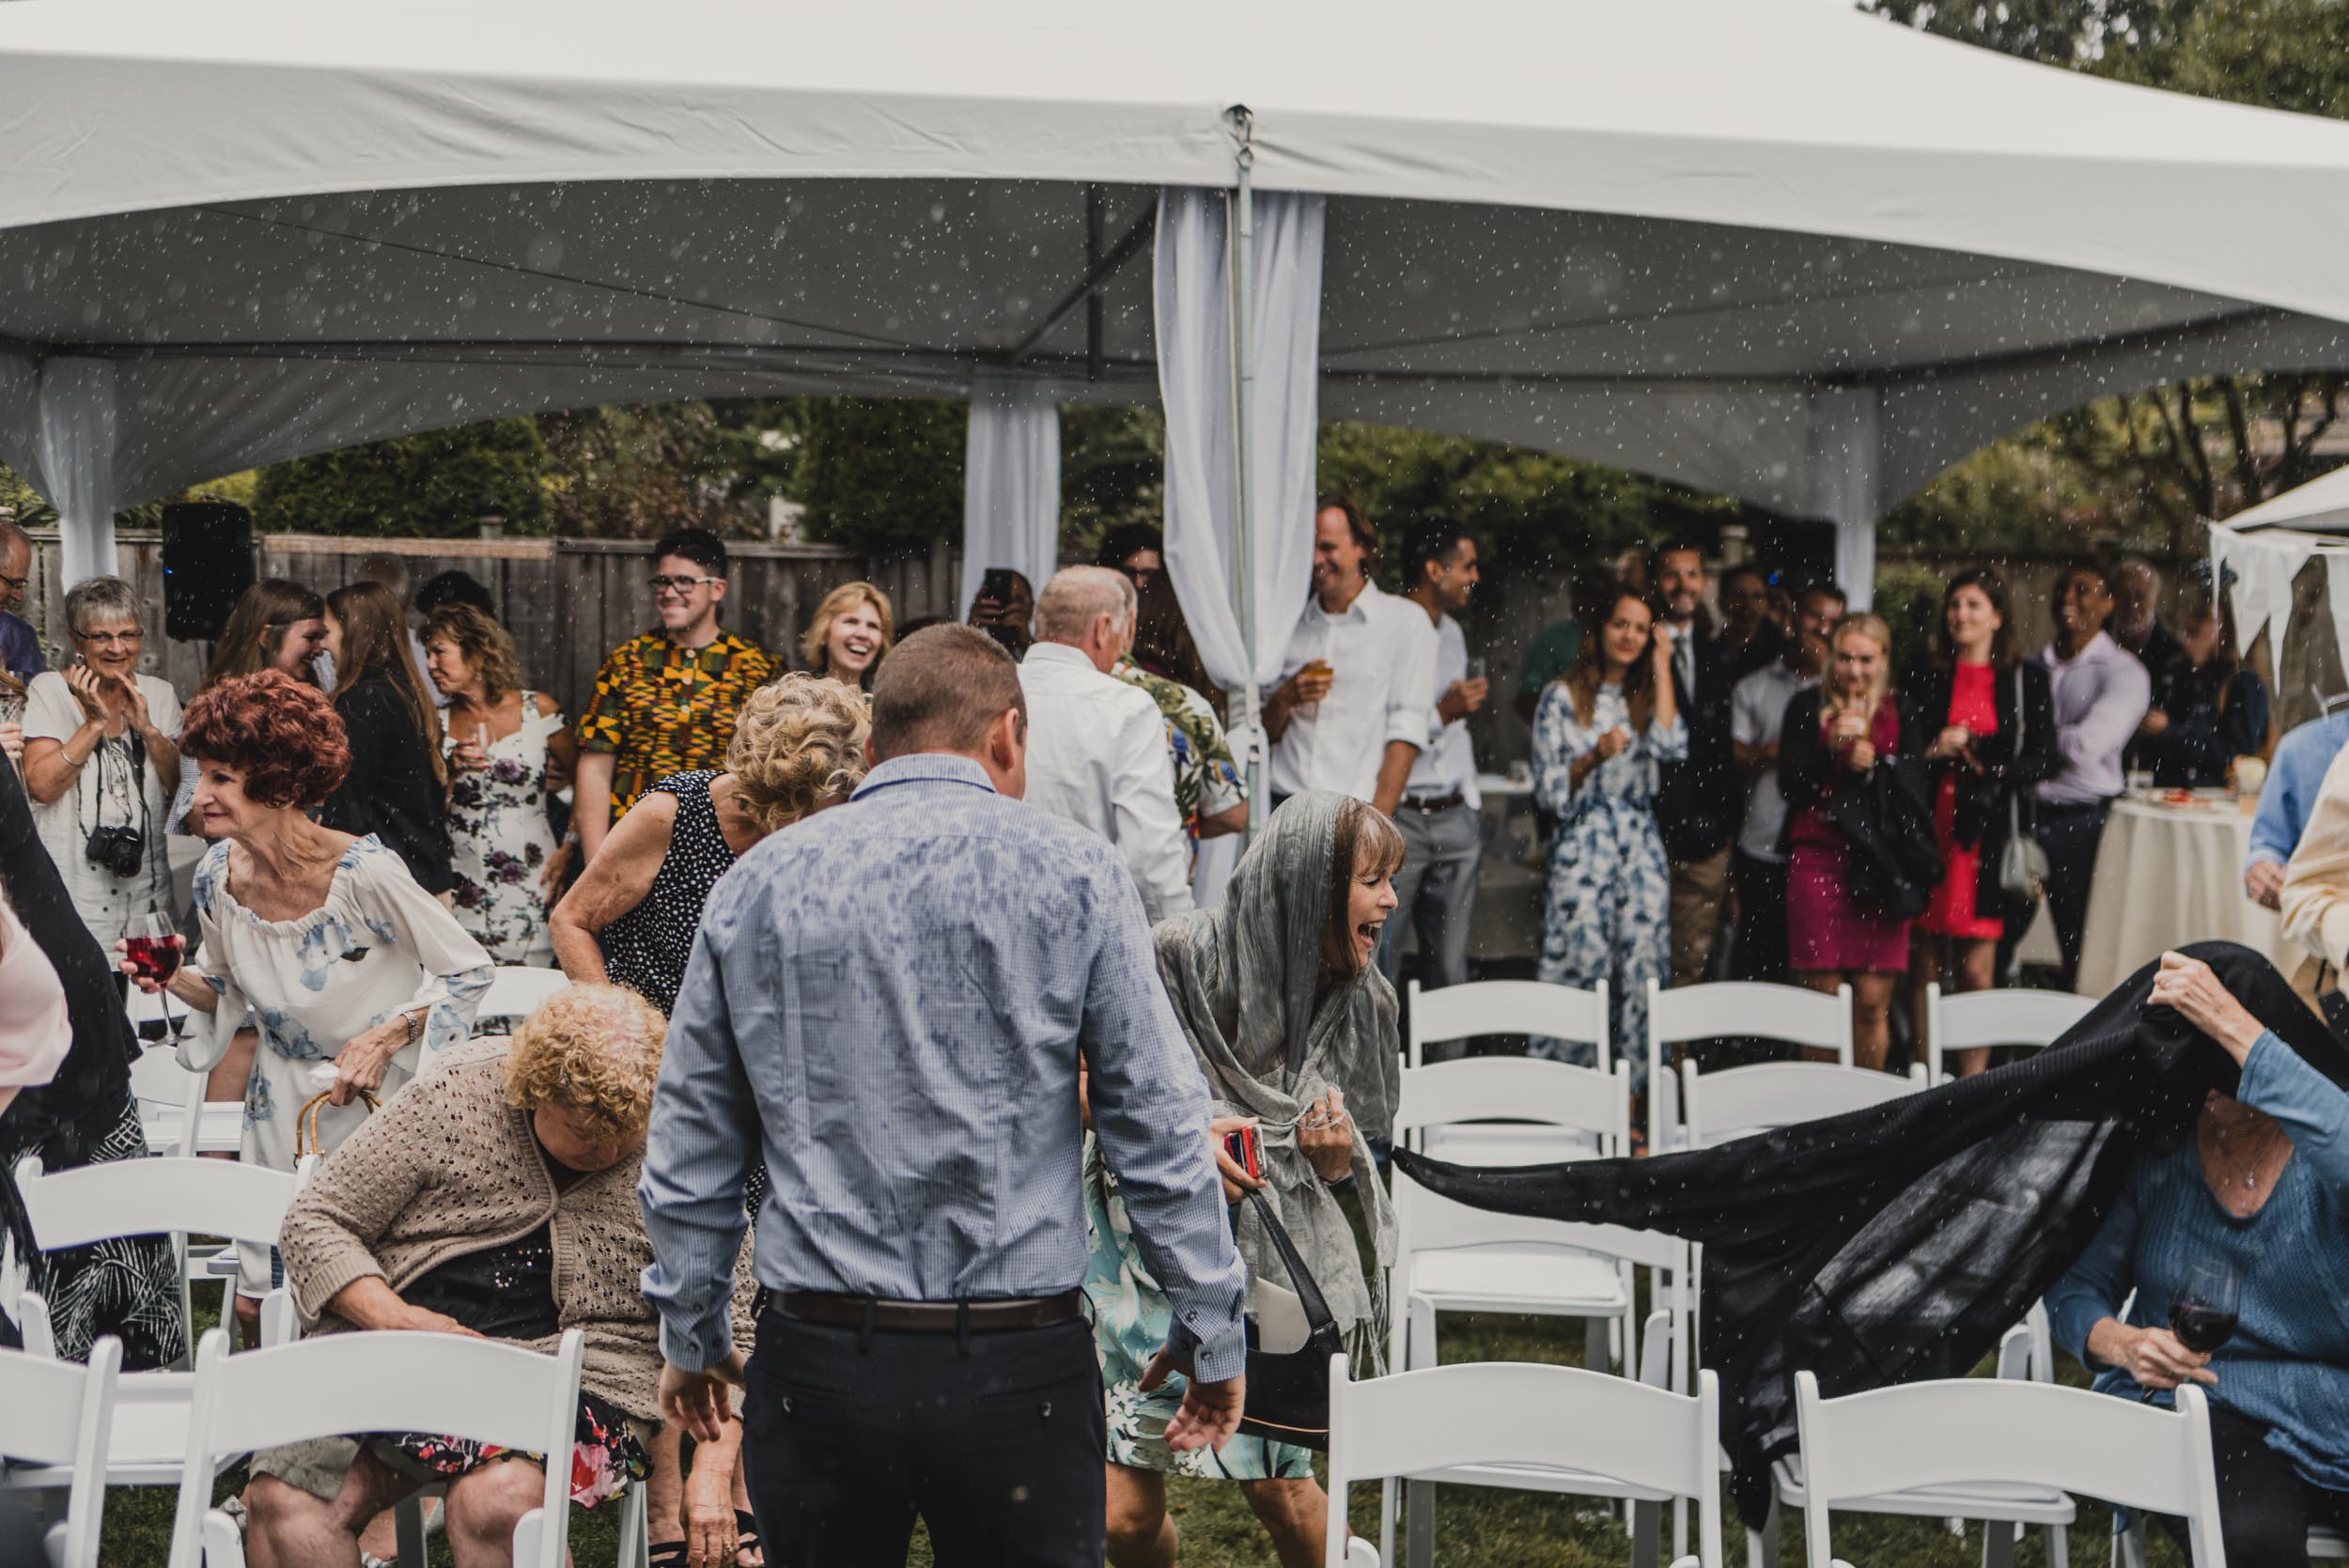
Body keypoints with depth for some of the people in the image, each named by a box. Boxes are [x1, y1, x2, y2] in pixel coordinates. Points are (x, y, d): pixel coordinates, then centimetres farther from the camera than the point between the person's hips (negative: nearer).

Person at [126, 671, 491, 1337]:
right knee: (257, 1307, 9)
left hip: (378, 1103, -5)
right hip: (280, 1103, 5)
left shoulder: (363, 871, -24)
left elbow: (469, 971, -14)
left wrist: (386, 1037, -21)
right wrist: (173, 978, -8)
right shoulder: (217, 875, -7)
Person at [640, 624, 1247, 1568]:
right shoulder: (1072, 873, -3)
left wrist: (690, 1333, 21)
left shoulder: (755, 886, 5)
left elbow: (688, 1147, 10)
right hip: (1019, 1367, -2)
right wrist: (1211, 1333, 5)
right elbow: (1160, 1132, -3)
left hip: (815, 1364, 2)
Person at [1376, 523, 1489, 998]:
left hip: (1455, 818, 8)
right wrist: (1441, 714, -18)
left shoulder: (1452, 633, 16)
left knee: (1450, 966, 9)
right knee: (1380, 965, -5)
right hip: (1396, 818, -8)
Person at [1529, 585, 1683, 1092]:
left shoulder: (1646, 698, 13)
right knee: (1580, 972, -8)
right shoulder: (1562, 698, 4)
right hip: (1582, 847, -3)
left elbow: (1671, 745, -9)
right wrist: (1594, 757, -14)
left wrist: (1662, 666, -3)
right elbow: (1548, 790, 2)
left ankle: (1631, 1097, 5)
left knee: (1641, 970, -2)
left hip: (1640, 848, 3)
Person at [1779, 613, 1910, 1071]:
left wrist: (1875, 766, -11)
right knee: (1821, 995, -2)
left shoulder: (1899, 712, 10)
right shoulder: (1808, 707, 7)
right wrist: (1832, 749, -15)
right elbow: (1790, 784, -1)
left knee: (1872, 1003, -2)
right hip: (1817, 858, -1)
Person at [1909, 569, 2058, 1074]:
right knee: (1929, 964, 0)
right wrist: (1935, 753, -6)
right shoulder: (1926, 680, 13)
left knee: (1977, 967, -5)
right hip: (1933, 827, 2)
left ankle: (1972, 1083, 1)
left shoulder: (2026, 680, 7)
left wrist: (1981, 759, -11)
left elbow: (2042, 759, 2)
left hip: (1991, 834, -2)